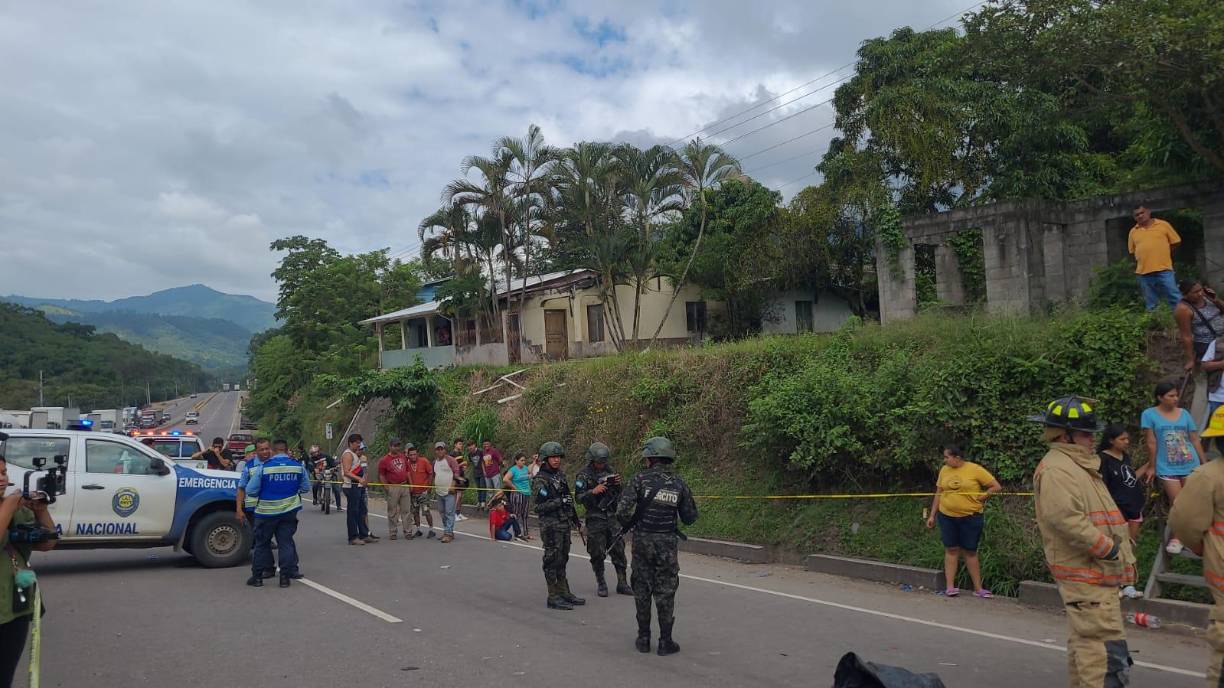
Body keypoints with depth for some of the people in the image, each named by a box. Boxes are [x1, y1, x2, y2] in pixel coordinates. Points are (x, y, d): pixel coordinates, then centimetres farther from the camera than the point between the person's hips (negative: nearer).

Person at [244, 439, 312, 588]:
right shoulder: (298, 465, -2)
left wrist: (262, 494, 12)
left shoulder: (264, 467, -10)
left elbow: (250, 490, -8)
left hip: (266, 511, -2)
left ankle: (257, 576, 16)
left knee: (262, 543, 11)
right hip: (289, 511, 2)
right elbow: (306, 488, 7)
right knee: (286, 542, 9)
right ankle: (286, 576, 7)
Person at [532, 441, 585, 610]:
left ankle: (564, 592, 24)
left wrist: (573, 514, 22)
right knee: (552, 560, -3)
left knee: (562, 559, 15)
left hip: (564, 523, 8)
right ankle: (553, 597, 4)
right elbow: (540, 506, -19)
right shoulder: (540, 480, -14)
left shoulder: (560, 475, 12)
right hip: (551, 525, -8)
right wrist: (560, 502, -24)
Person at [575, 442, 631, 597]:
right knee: (597, 553, 1)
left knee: (618, 550, 3)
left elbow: (619, 494, 15)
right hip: (595, 519, -4)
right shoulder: (583, 475, -5)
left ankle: (622, 584, 10)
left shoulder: (610, 471, 8)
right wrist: (593, 491, -26)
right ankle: (600, 583, 15)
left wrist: (617, 484, -7)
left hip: (612, 516, 4)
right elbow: (579, 497, -10)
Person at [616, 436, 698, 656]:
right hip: (667, 543, 1)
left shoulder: (640, 479, -8)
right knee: (665, 592, 6)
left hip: (642, 540, -1)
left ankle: (643, 639, 15)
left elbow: (623, 509, -15)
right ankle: (665, 642, 8)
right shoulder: (679, 484, -1)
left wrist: (626, 525, 4)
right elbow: (690, 518, 4)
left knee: (642, 589, 10)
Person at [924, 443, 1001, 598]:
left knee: (970, 551, 4)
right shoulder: (944, 470, 4)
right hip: (947, 516, 3)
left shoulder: (975, 470, -9)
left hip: (970, 517, -3)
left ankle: (978, 588, 12)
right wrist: (932, 515, 10)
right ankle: (950, 587, 6)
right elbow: (938, 493, 11)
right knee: (951, 550, 3)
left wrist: (982, 497, -6)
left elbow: (996, 486, -5)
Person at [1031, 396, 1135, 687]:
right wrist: (1109, 549, -21)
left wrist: (1124, 554, 20)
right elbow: (1066, 519, -27)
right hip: (1085, 573, -11)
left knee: (1085, 640, 17)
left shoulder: (1079, 466, 19)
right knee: (1106, 644, -13)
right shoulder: (1056, 469, -16)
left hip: (1095, 571, 11)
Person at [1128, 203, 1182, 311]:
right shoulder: (1133, 231, 11)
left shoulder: (1163, 225, 4)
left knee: (1175, 298, -5)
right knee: (1151, 304, 10)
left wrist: (1162, 254, 8)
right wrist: (1143, 258, 9)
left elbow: (1175, 242, 8)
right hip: (1144, 272, 3)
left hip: (1163, 269, -3)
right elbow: (1132, 251, 17)